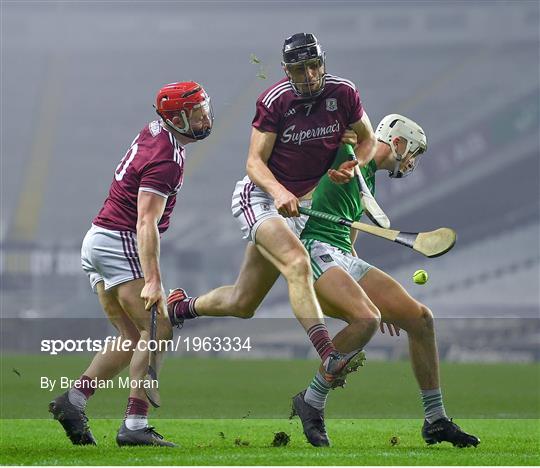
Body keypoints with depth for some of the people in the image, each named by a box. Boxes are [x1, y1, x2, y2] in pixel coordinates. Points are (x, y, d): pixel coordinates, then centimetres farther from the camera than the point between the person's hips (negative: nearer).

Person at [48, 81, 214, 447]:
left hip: (97, 242, 10)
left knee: (133, 338, 13)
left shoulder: (155, 130, 7)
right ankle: (134, 426, -16)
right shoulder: (166, 160, -20)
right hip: (121, 243, -10)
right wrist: (153, 279, -31)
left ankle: (73, 400, 7)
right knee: (158, 332, -10)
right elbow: (146, 224, -26)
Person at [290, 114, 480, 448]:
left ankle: (436, 421, 10)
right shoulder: (350, 153, -1)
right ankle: (311, 402, -14)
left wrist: (375, 297, 30)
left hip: (345, 258, 9)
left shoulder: (369, 184, 25)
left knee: (421, 318, 1)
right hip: (314, 247, -9)